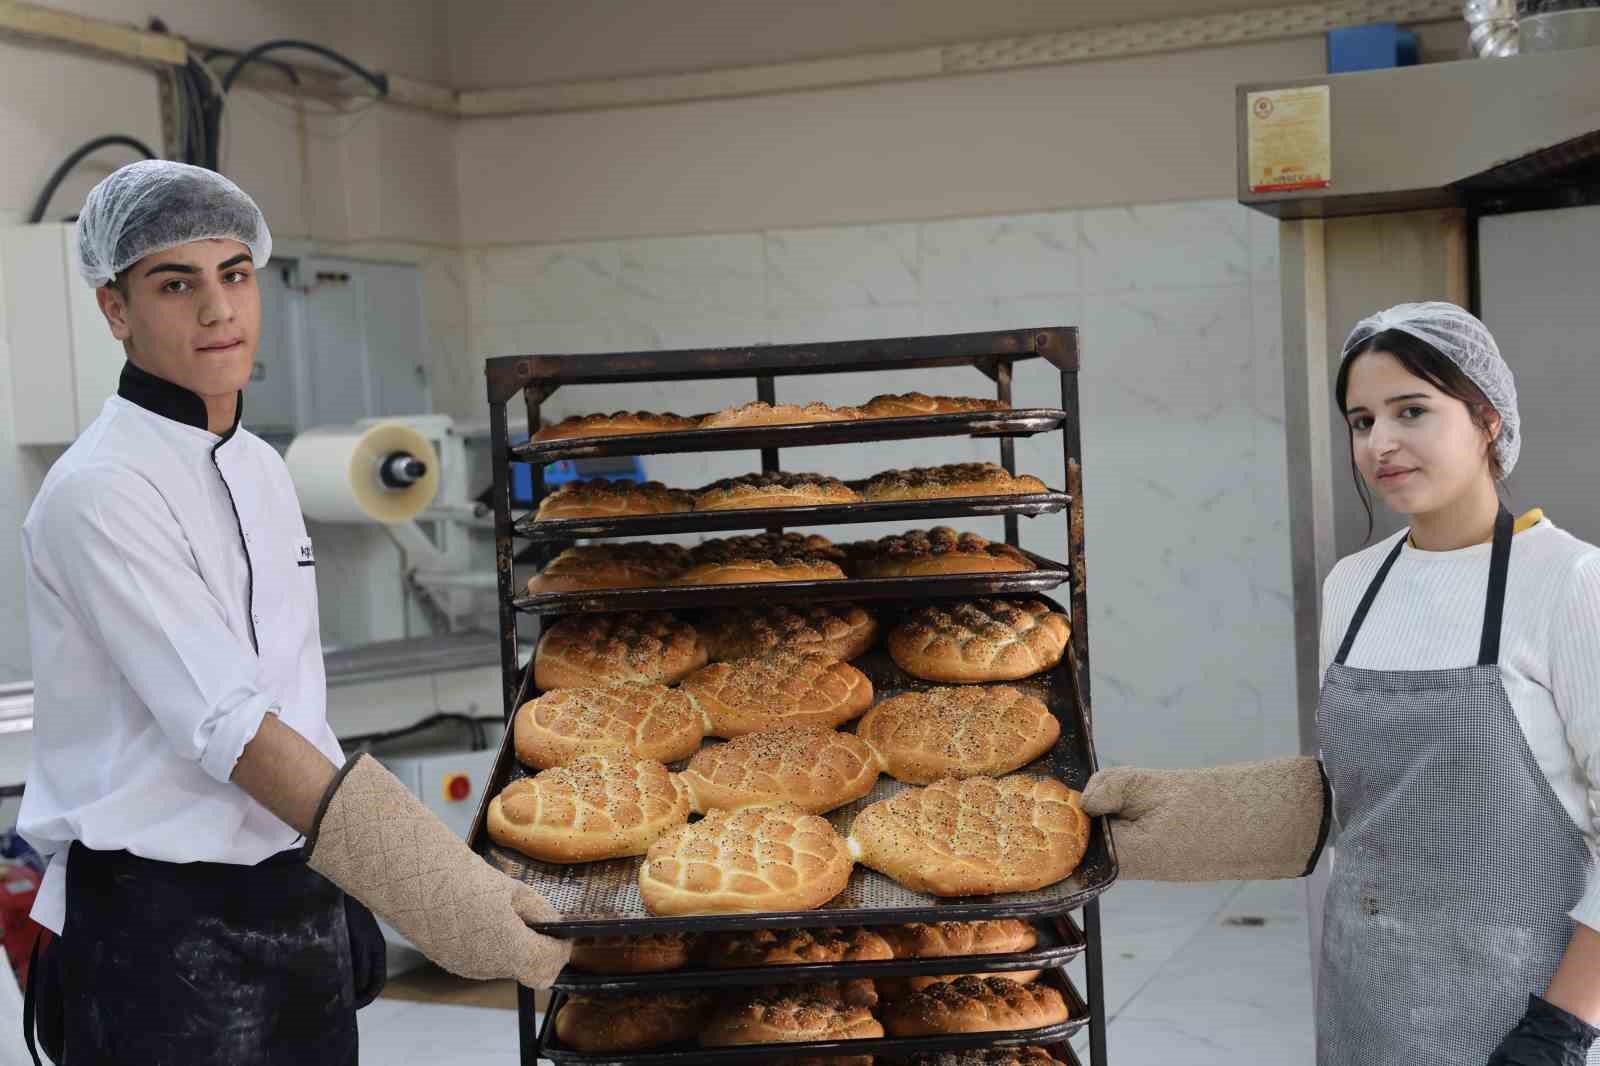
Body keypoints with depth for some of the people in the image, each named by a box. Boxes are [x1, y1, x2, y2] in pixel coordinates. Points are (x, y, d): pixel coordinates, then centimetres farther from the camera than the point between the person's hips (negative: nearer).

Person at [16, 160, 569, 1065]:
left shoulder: (263, 469, 9)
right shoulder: (100, 493, -16)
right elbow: (228, 729, -24)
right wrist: (452, 900, -29)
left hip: (299, 901, 7)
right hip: (163, 922, -7)